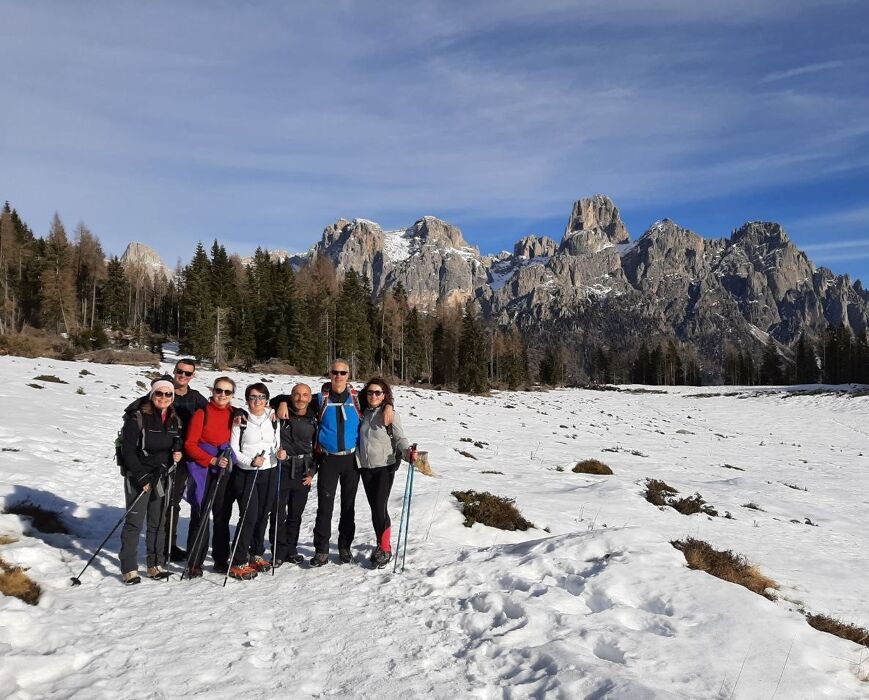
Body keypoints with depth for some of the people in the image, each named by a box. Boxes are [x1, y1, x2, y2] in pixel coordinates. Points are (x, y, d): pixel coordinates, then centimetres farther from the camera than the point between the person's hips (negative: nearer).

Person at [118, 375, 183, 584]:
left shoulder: (175, 420, 6)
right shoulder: (137, 417, -10)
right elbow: (129, 451, -12)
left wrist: (177, 454, -6)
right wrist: (142, 478, -14)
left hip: (161, 477, 5)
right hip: (138, 477, -5)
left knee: (158, 522, 10)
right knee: (135, 522, -4)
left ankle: (156, 564, 20)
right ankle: (129, 568, 6)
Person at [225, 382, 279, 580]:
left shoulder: (272, 419, 8)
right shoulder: (241, 421, -4)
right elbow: (234, 450, -6)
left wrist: (279, 452, -6)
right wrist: (251, 461, -20)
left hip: (269, 473, 4)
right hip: (246, 474, -4)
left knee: (263, 515, 11)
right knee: (249, 516, -11)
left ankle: (256, 554, 29)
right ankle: (238, 563, -3)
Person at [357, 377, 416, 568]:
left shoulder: (391, 415, -8)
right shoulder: (364, 414, 8)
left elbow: (400, 438, -11)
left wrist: (408, 451, -28)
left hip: (385, 467, -5)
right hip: (365, 467, 5)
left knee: (379, 508, -10)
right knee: (374, 508, 10)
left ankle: (385, 549, 4)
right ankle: (381, 545, 25)